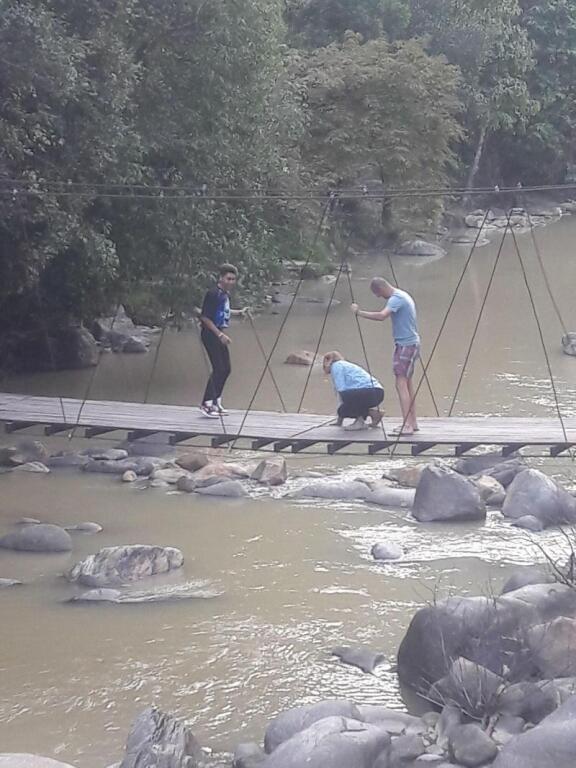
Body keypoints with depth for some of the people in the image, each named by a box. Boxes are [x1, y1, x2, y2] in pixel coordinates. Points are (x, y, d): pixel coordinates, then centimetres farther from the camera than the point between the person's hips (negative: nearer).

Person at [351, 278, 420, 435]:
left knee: (401, 383, -12)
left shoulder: (396, 299, -17)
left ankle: (407, 425, -18)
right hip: (410, 344, 10)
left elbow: (381, 316, -32)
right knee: (407, 383, 14)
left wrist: (359, 313, -26)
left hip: (406, 345, -10)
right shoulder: (403, 296, 15)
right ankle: (412, 422, 18)